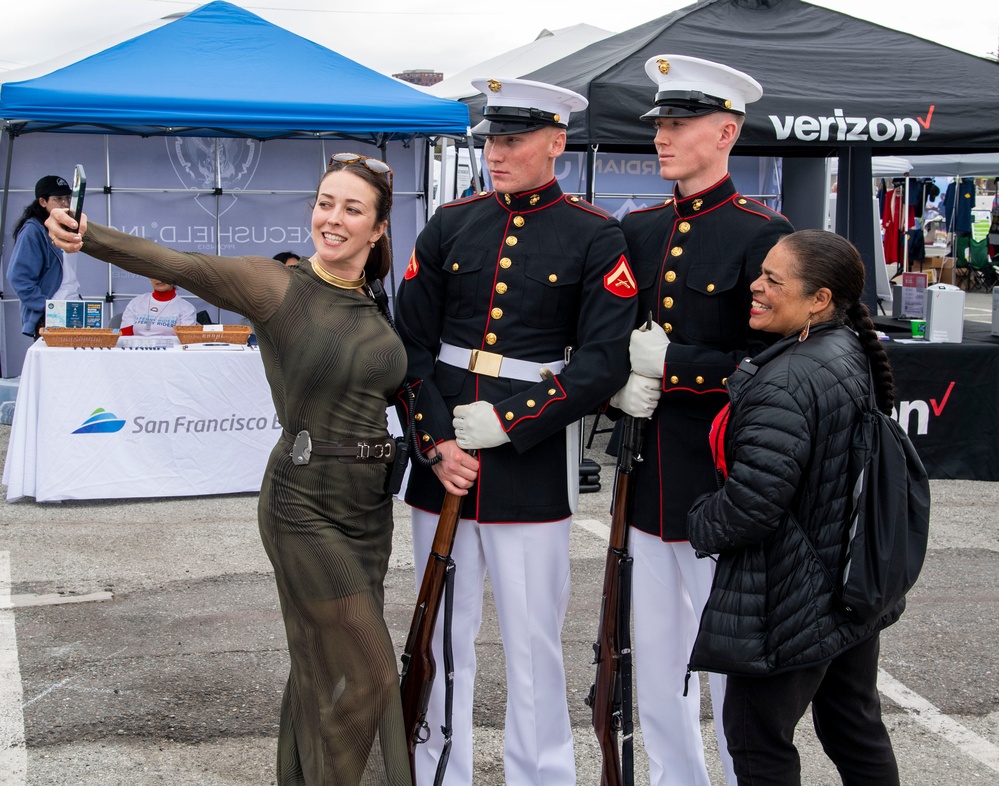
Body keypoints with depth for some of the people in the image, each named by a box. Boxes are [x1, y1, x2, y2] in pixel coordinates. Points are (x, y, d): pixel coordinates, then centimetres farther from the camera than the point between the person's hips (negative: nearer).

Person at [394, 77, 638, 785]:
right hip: (443, 461, 4)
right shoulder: (451, 225, 6)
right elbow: (411, 343, 5)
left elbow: (605, 362, -10)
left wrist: (505, 422, -14)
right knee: (441, 634, 12)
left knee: (533, 640, 5)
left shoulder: (597, 238, -3)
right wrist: (438, 442, -6)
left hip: (533, 460, -3)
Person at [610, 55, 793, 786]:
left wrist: (668, 363, -17)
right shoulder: (638, 231, 9)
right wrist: (619, 385, -7)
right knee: (656, 659, 16)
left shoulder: (764, 234, -10)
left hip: (721, 480, -6)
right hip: (650, 477, 6)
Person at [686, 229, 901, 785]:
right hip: (857, 588, 10)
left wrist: (700, 528, -9)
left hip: (789, 607, -10)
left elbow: (753, 504, -28)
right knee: (857, 728, 22)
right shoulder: (856, 356, 4)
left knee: (759, 740, 5)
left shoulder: (785, 383, -26)